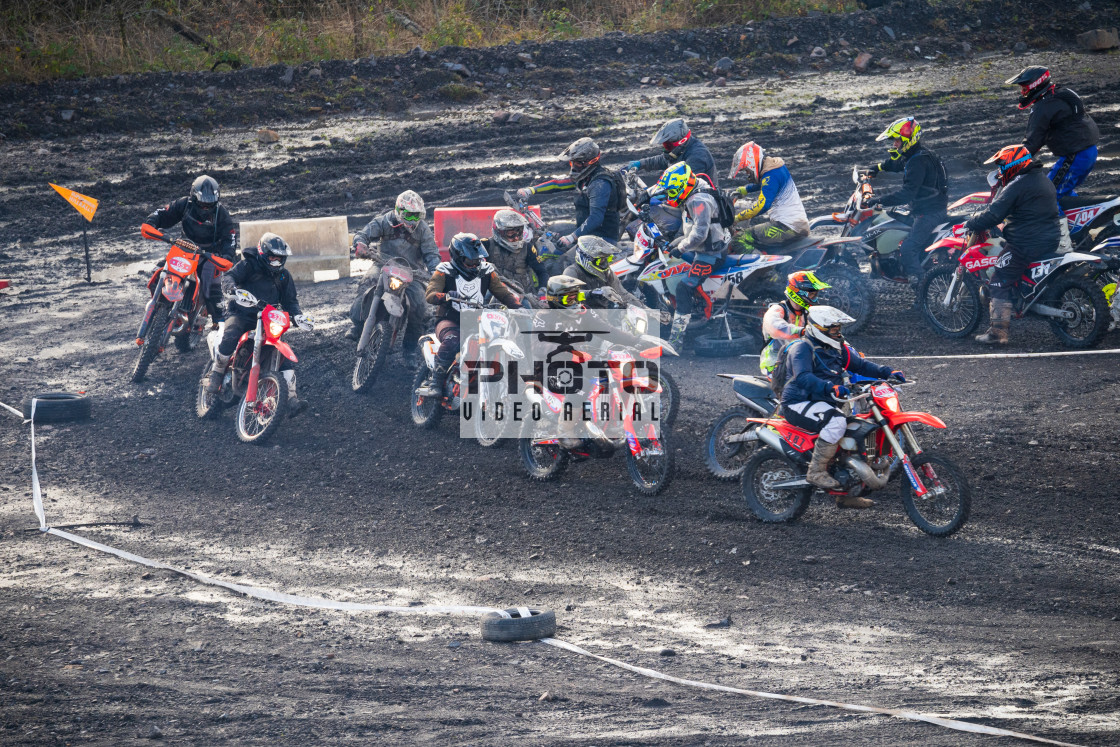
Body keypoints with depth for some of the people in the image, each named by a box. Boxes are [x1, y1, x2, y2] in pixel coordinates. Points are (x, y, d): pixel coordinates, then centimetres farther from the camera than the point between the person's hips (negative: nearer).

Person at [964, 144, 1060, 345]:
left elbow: (993, 215, -18)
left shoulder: (1016, 186, -16)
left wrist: (970, 224, -4)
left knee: (1000, 283, -6)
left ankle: (998, 332, -12)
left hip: (1026, 244, -10)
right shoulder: (1045, 180, 14)